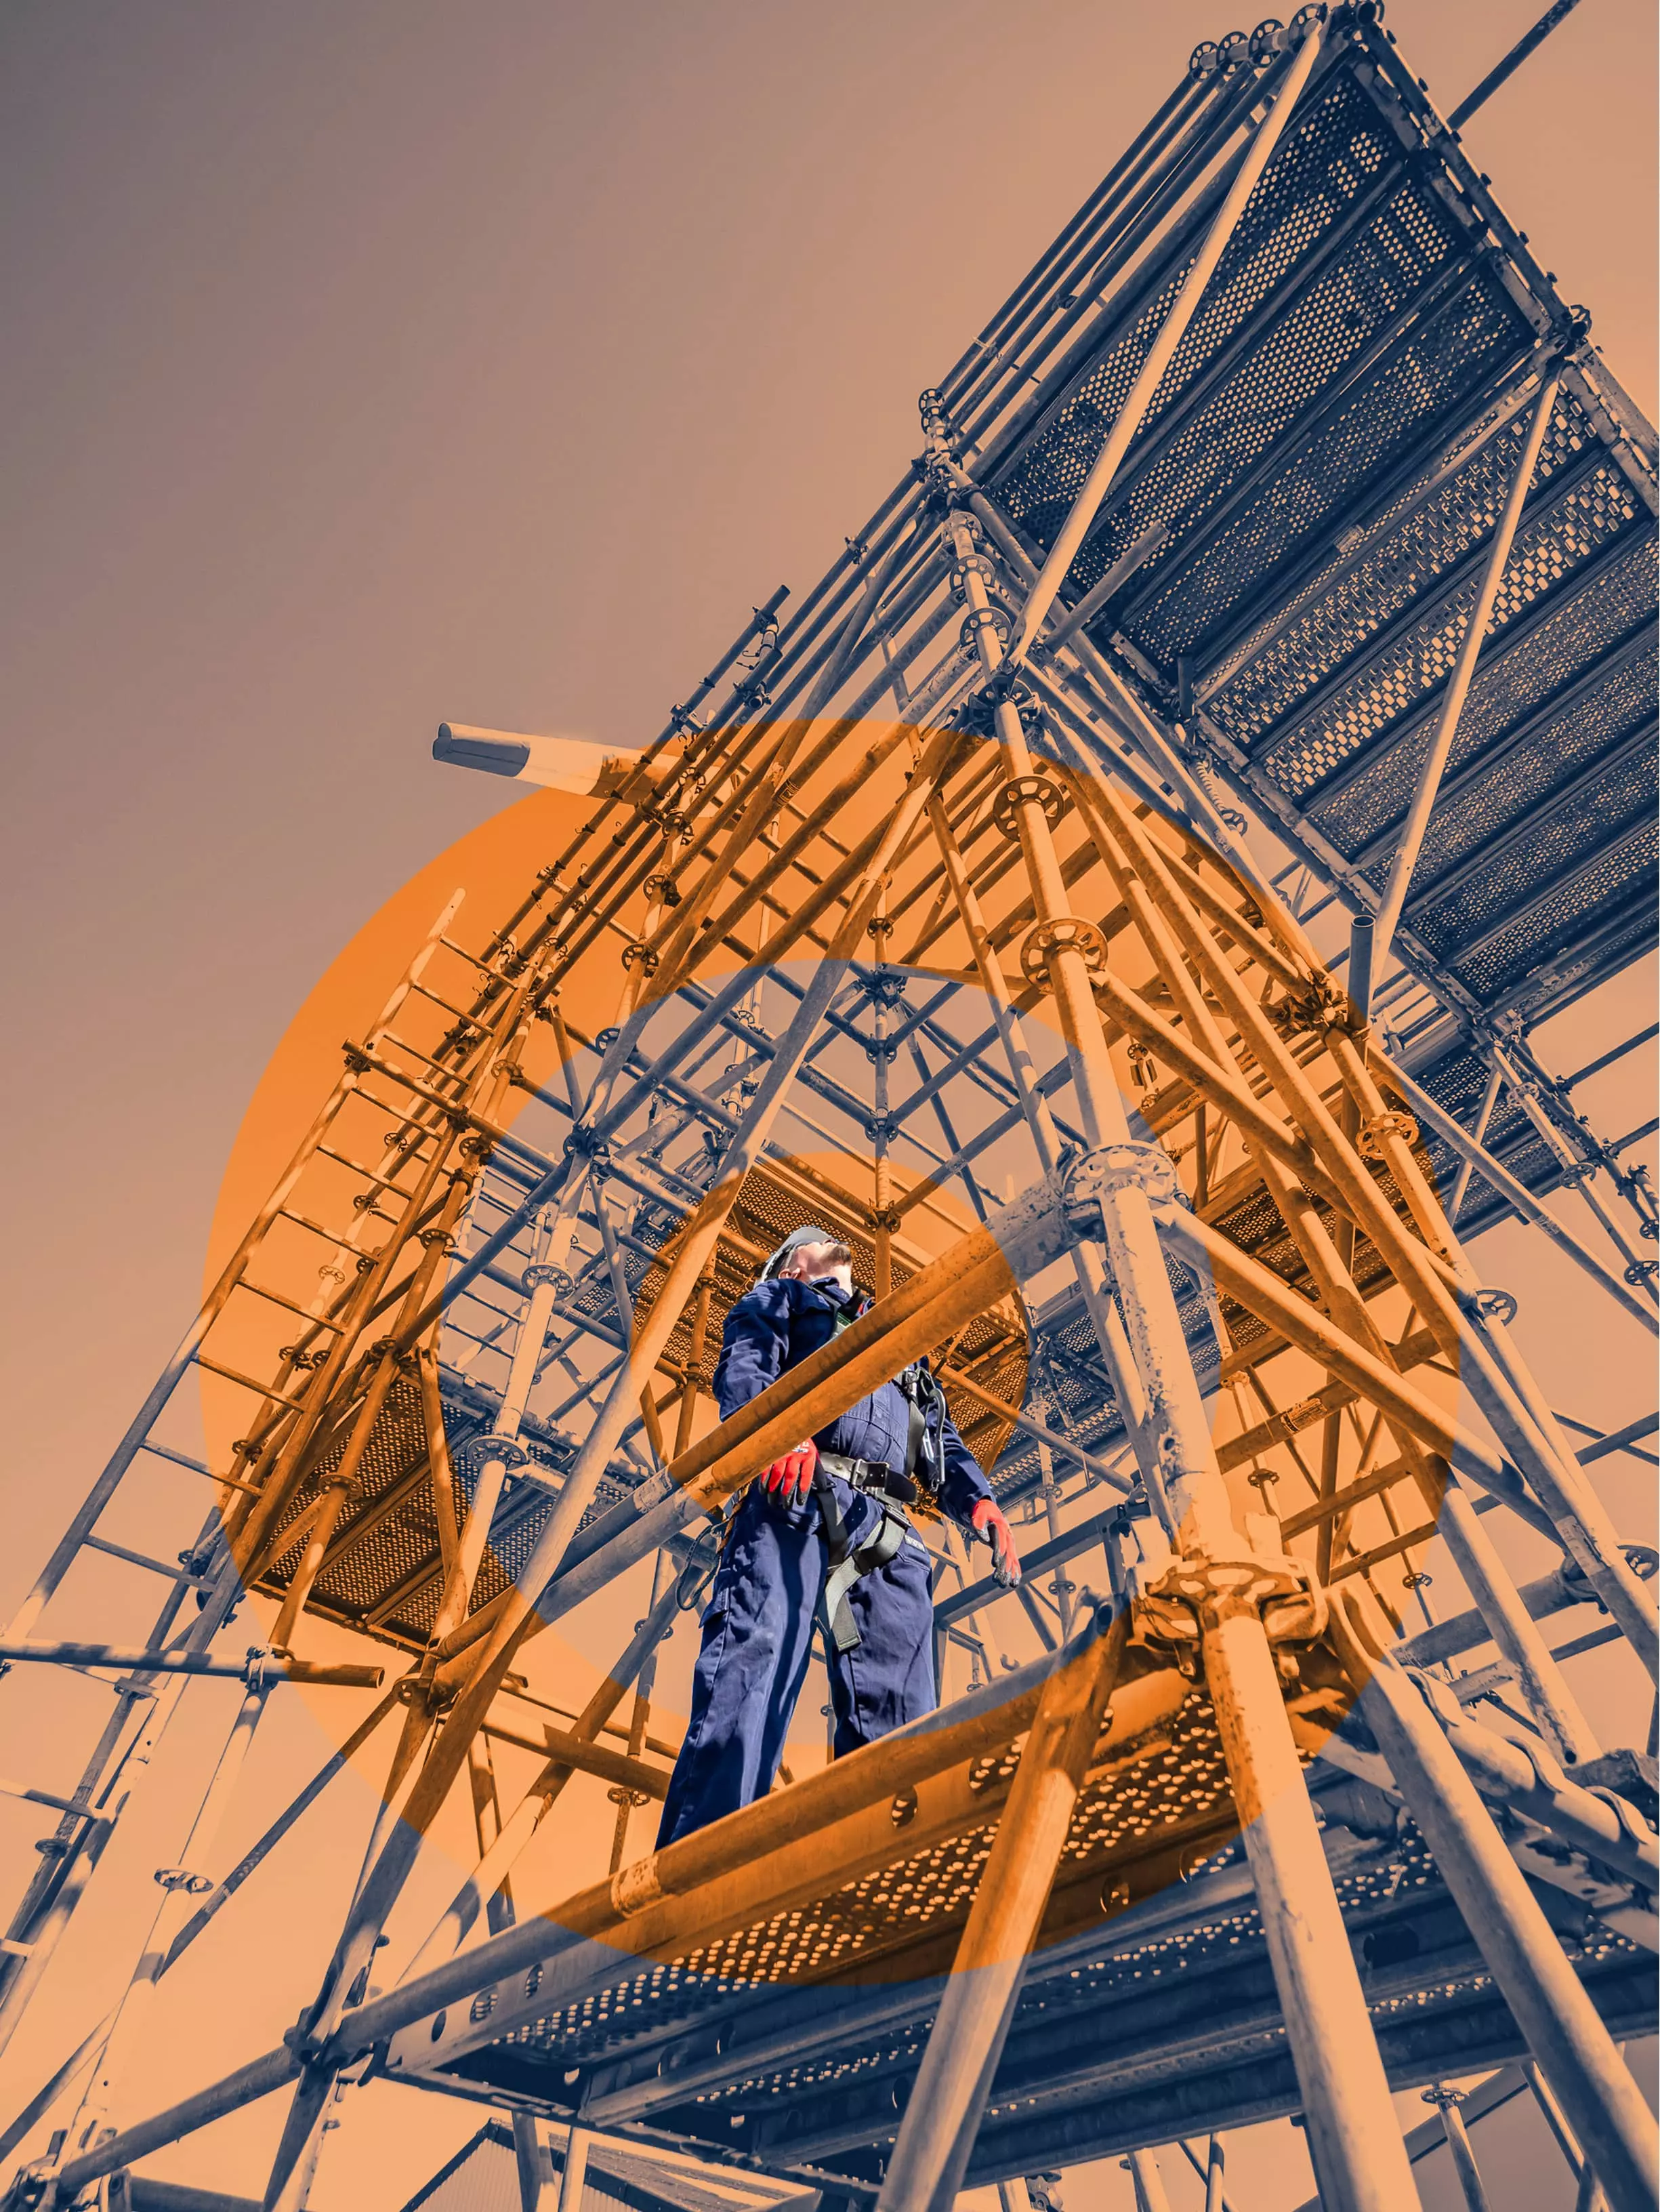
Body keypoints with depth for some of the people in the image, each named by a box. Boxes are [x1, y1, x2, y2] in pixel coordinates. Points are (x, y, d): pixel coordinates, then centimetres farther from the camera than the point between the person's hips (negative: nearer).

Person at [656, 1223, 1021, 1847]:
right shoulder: (779, 1299, 25)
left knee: (898, 1712, -2)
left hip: (885, 1534, 6)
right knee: (751, 1670, -20)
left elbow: (942, 1440, 30)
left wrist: (977, 1499, 7)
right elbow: (743, 1370, 3)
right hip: (798, 1499, -5)